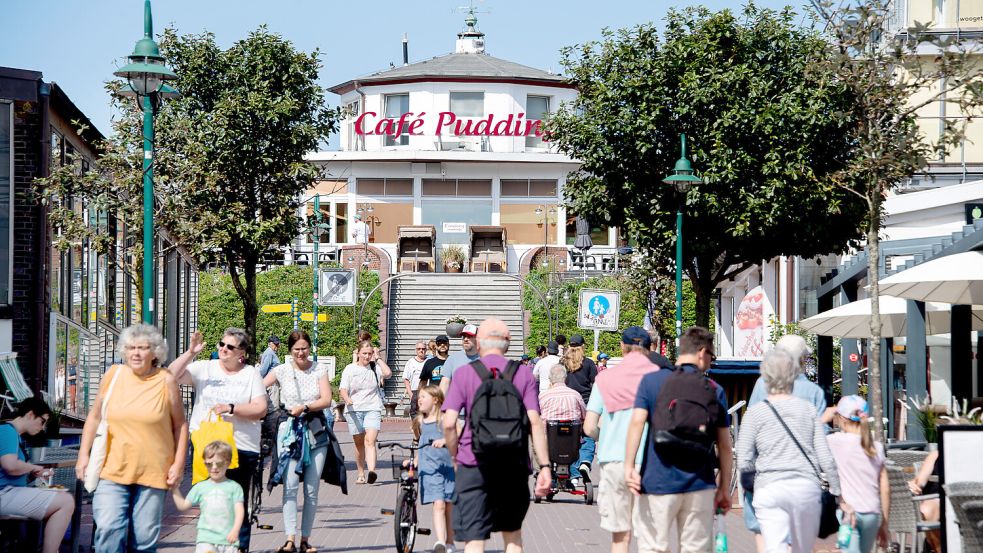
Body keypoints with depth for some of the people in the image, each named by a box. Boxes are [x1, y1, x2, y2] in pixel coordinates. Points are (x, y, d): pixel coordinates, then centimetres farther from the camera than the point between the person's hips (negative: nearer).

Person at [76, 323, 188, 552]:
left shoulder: (166, 381, 1)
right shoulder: (114, 375, 5)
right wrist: (83, 455, 7)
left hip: (152, 472, -1)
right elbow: (94, 417, 13)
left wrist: (179, 464, 0)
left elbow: (180, 425, 6)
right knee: (108, 529, -13)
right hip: (112, 470, 1)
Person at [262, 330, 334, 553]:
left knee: (311, 490, 2)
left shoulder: (319, 371, 5)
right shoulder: (282, 371, 3)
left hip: (316, 433, 1)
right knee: (290, 486, -12)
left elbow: (326, 400, -4)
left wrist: (305, 407, -18)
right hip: (289, 432, -1)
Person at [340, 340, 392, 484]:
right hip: (354, 410, 1)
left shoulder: (375, 368, 7)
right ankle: (361, 474, 20)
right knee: (359, 444, 9)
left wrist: (377, 358, -4)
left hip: (372, 409, -1)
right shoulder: (350, 369, 6)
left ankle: (372, 472, -32)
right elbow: (343, 390, 0)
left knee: (370, 441, -18)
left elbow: (388, 373, -13)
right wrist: (347, 400, -21)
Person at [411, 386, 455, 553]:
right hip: (429, 468, 2)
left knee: (449, 506, 7)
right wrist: (414, 461, 20)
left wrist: (444, 440, -28)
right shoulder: (420, 422, 14)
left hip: (449, 465, -2)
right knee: (438, 504, -15)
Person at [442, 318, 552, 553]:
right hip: (514, 466, 2)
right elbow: (535, 422, -4)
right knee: (513, 532, 20)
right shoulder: (523, 375, 5)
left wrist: (455, 456, 8)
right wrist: (544, 466, -5)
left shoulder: (464, 374, 1)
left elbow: (449, 423, -7)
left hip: (474, 466, -2)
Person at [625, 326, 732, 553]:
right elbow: (724, 445, 6)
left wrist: (629, 465, -14)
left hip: (658, 481, -1)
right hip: (700, 485, 1)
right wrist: (724, 489, 13)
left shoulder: (651, 381, 2)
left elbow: (637, 421, -12)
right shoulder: (715, 390, 5)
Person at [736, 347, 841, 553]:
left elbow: (743, 463, -3)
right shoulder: (808, 409, 7)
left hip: (769, 490, -2)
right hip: (807, 488, 2)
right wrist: (840, 496, 10)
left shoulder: (755, 413, 1)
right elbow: (826, 458, 3)